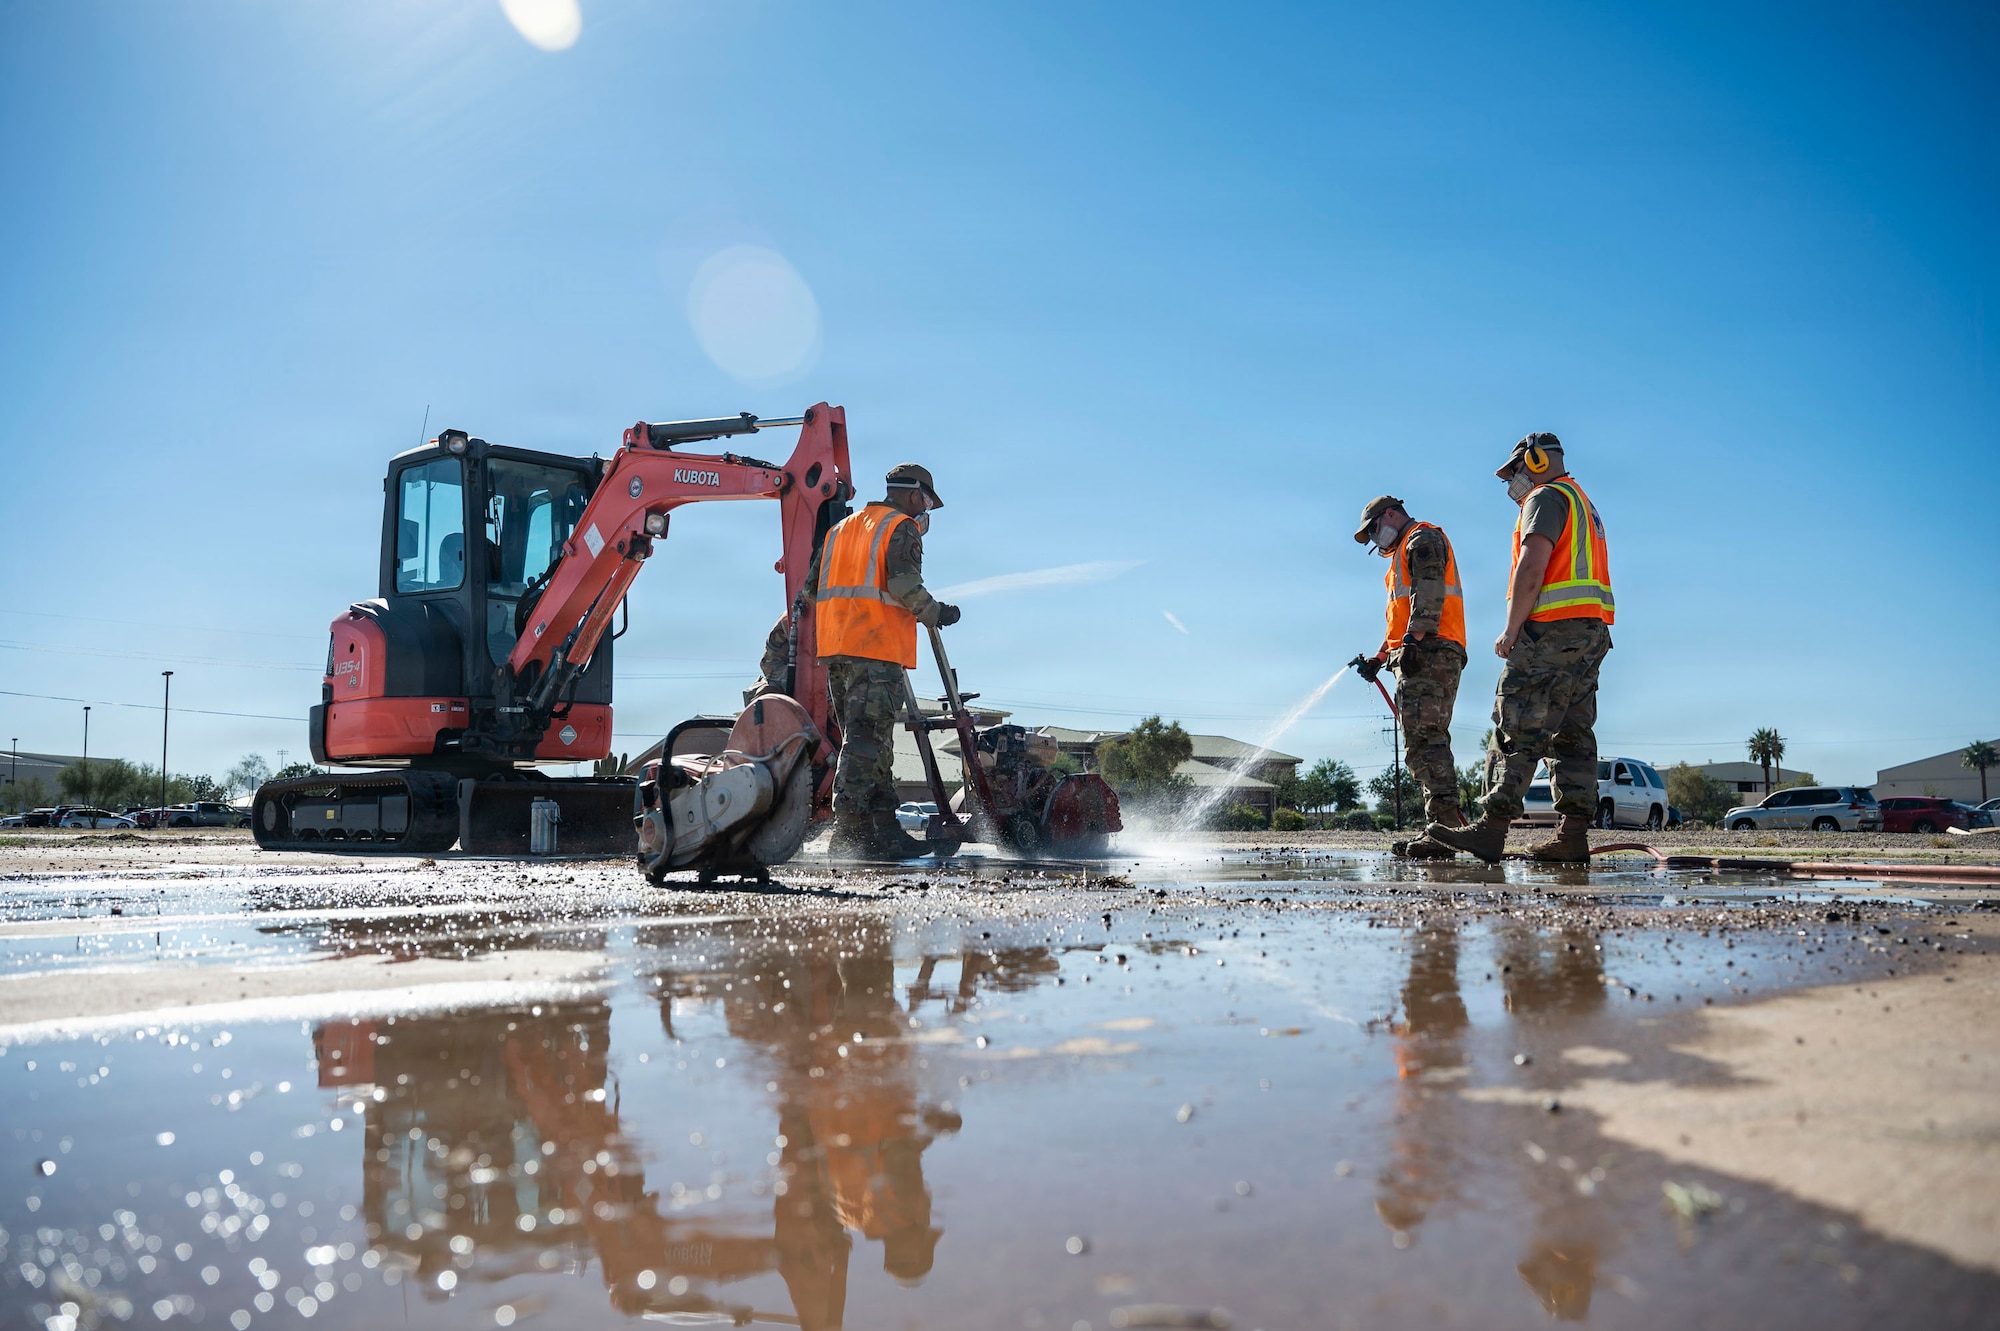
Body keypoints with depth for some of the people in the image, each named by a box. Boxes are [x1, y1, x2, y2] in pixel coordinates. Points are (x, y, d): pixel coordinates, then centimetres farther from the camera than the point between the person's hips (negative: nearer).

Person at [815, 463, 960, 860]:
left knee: (869, 744, 12)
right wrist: (936, 613, -3)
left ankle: (884, 831, 14)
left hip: (834, 648, 8)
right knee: (866, 742, -10)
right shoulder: (902, 528, 0)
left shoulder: (841, 528, 24)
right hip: (877, 649, -8)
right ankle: (849, 834, -13)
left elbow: (816, 587, 21)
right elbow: (903, 582, -16)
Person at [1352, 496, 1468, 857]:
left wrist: (1412, 641, -25)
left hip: (1430, 652, -11)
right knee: (1420, 744, 6)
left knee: (1426, 739, -18)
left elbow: (1429, 594, -16)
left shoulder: (1422, 538, 1)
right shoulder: (1406, 552, 33)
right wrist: (1379, 657, 28)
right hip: (1419, 659, 11)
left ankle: (1444, 830, -24)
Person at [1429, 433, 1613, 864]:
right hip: (1592, 633, 10)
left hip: (1553, 629, -10)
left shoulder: (1546, 497, -4)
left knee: (1517, 729, -11)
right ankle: (1574, 837, 2)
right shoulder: (1583, 503, 27)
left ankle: (1491, 829, -14)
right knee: (1572, 734, 6)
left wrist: (1511, 632, -12)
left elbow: (1531, 571, -15)